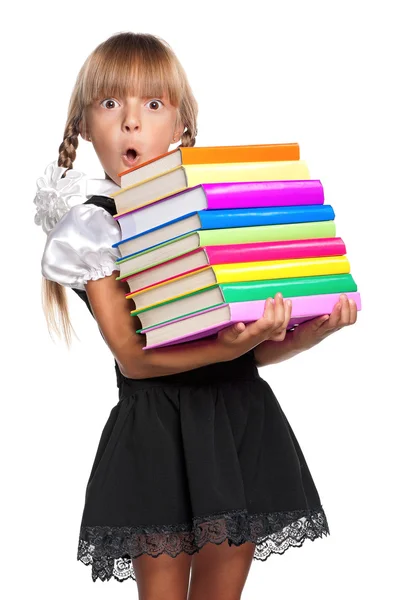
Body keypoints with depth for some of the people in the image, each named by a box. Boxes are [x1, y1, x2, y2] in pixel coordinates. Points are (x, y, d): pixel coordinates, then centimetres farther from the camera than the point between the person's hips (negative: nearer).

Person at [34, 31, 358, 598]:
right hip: (159, 429, -3)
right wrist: (229, 347, -26)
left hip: (243, 418, 4)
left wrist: (314, 330, -11)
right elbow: (132, 356, -12)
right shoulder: (94, 224, -1)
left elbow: (257, 351, 9)